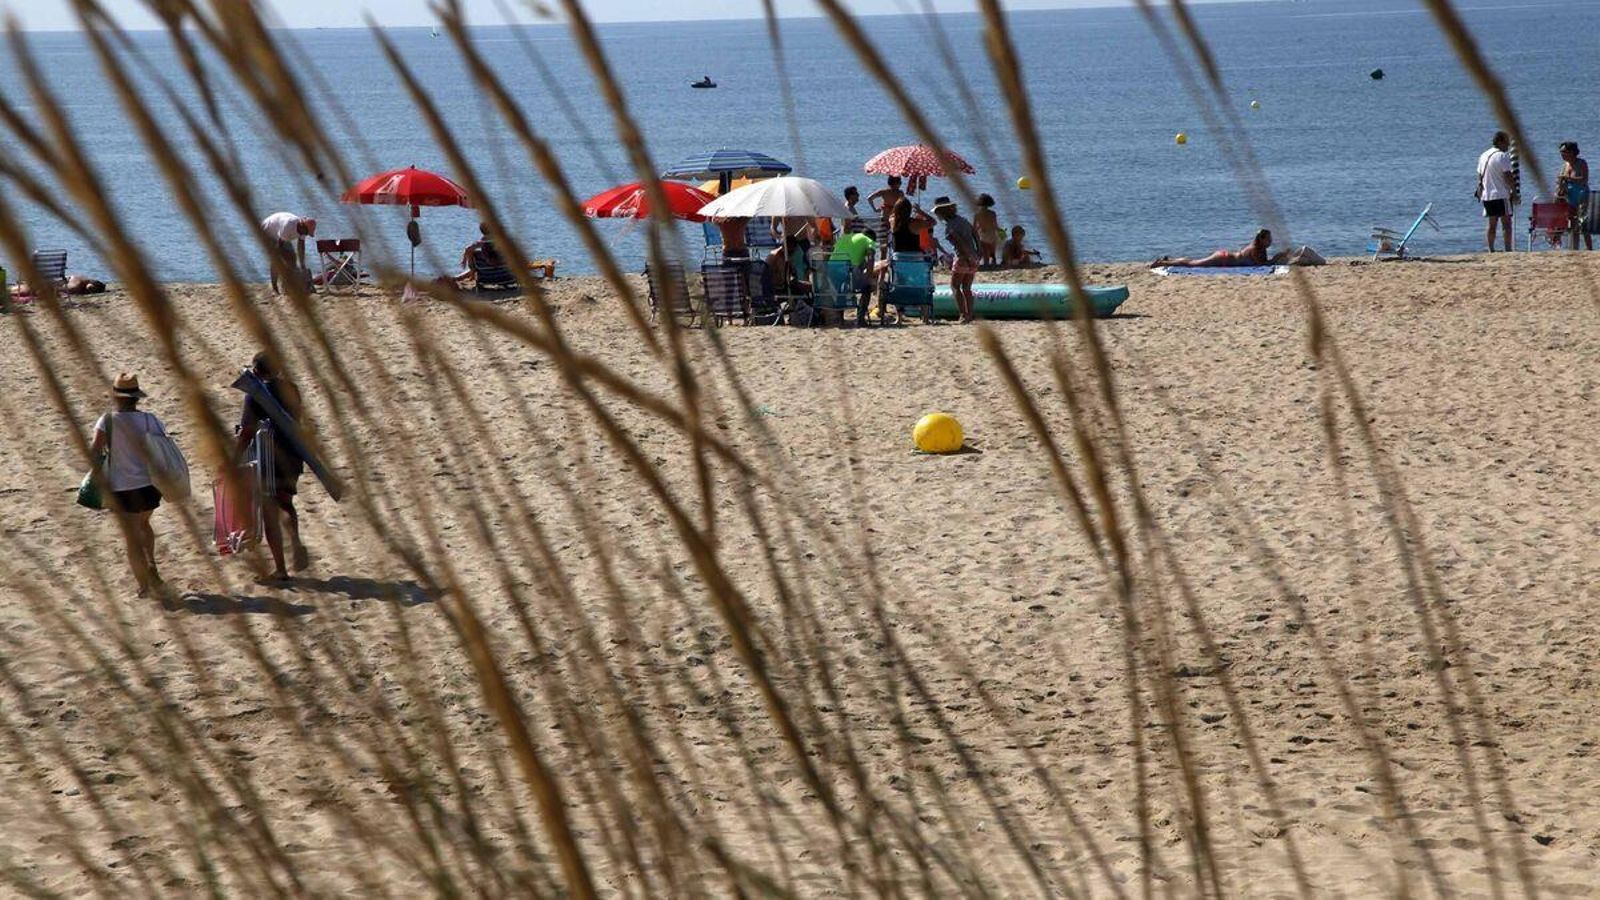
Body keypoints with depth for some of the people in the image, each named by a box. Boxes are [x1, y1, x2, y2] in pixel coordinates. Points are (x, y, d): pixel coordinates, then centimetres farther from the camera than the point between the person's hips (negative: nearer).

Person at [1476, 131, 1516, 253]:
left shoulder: (1484, 156, 14)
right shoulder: (1503, 156, -11)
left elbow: (1480, 176, 17)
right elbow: (1507, 176, -15)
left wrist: (1480, 192, 22)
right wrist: (1514, 189, -6)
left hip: (1486, 196, 7)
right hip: (1501, 195, -7)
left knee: (1492, 224, 10)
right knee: (1506, 223, -4)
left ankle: (1491, 250, 8)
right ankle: (1508, 249, -8)